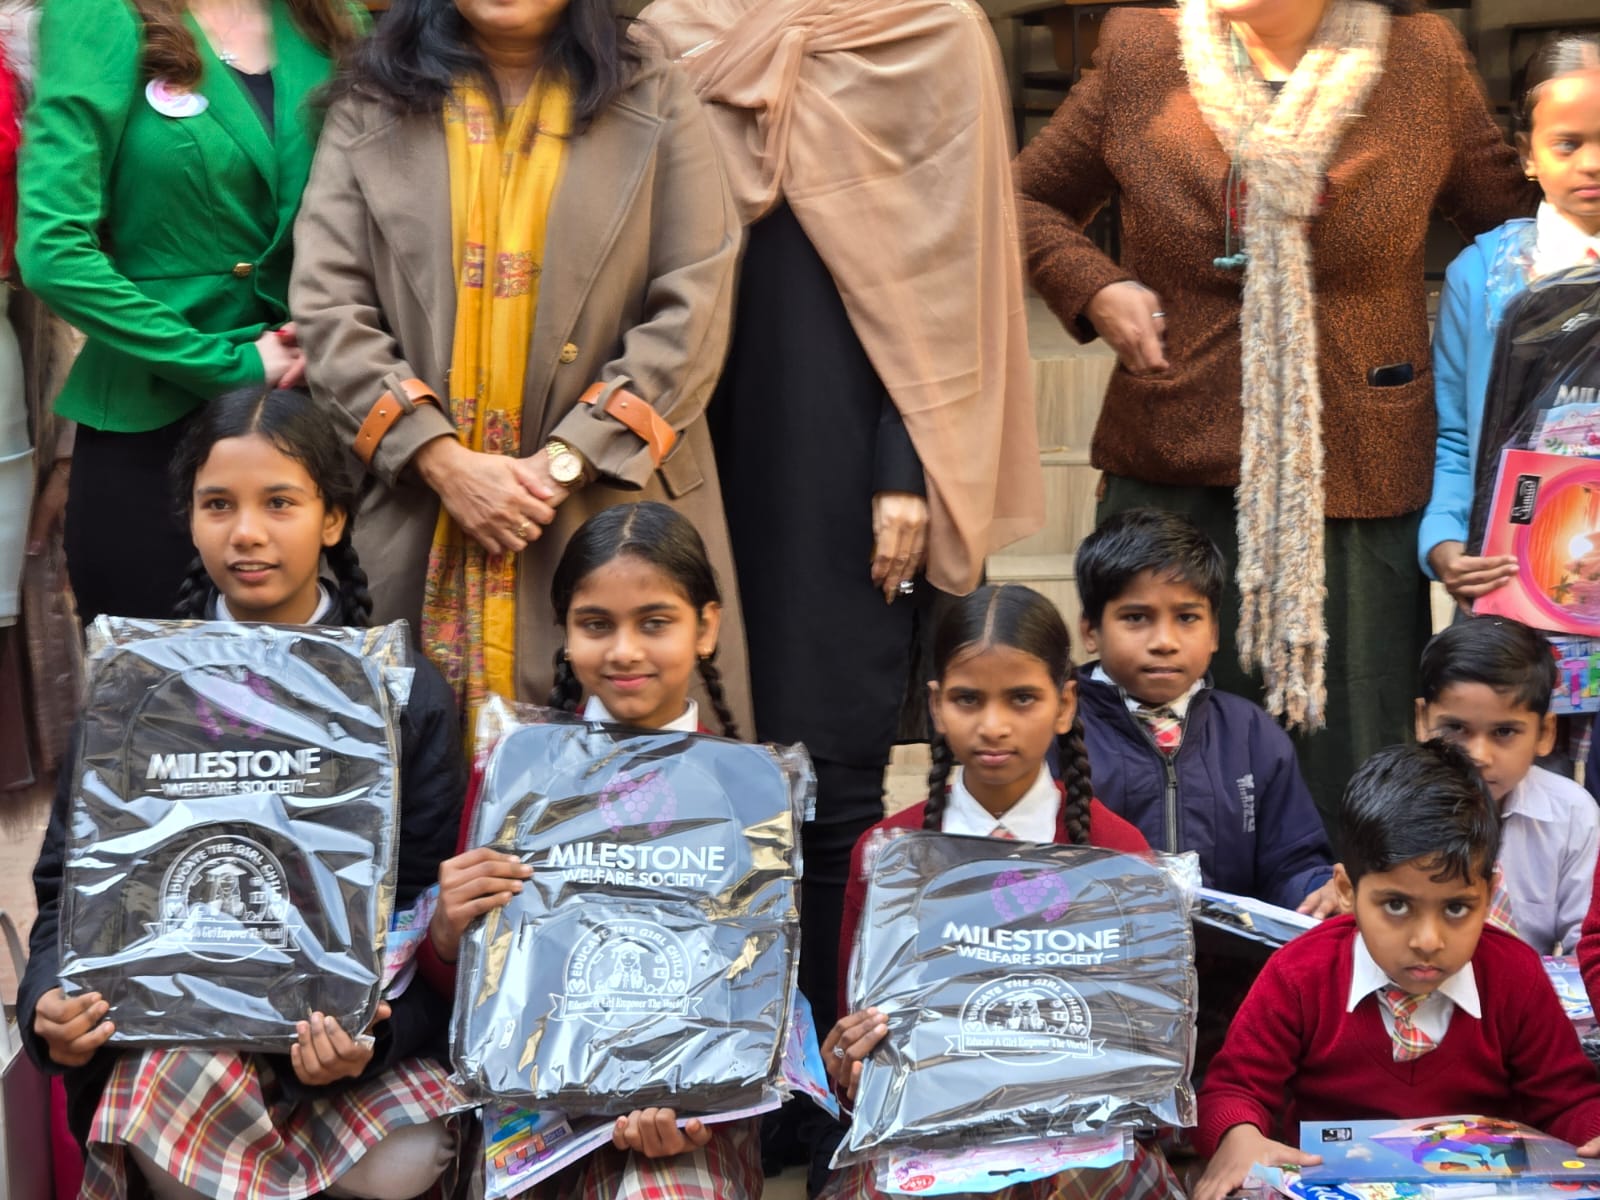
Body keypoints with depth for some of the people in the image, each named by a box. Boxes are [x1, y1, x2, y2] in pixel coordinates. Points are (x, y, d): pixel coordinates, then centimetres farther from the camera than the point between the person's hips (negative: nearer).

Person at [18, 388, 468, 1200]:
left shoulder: (409, 695, -1)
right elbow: (68, 882, 6)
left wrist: (373, 1031, -22)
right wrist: (50, 1001, -15)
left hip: (348, 1020, 1)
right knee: (180, 1076, -34)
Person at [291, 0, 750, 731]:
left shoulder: (655, 104, 6)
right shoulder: (370, 109, 9)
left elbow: (691, 315, -2)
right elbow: (327, 311, 1)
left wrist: (566, 462, -12)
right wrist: (443, 463, -11)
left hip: (615, 514, -1)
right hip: (415, 517, 1)